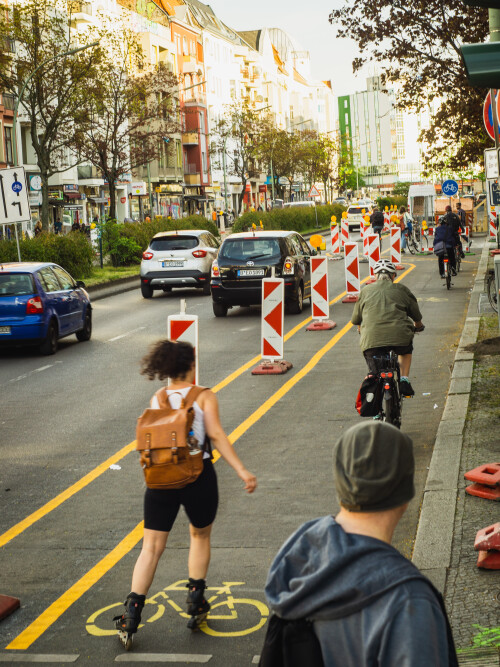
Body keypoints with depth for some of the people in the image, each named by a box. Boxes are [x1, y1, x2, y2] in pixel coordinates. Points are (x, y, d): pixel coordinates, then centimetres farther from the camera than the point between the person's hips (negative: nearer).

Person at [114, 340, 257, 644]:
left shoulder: (156, 401, 6)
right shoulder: (204, 396, -4)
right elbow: (216, 435, -14)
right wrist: (242, 472, -16)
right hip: (198, 476, -2)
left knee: (152, 547, 7)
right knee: (200, 536, 22)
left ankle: (133, 611, -1)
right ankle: (196, 598, 23)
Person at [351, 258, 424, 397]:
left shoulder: (366, 291, 21)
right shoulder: (401, 289, 18)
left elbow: (356, 319, 29)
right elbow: (416, 314, 29)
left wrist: (361, 329, 52)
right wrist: (418, 326, 52)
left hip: (371, 338, 0)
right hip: (399, 335, 0)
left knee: (375, 375, 13)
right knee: (405, 351, 33)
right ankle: (404, 380, 17)